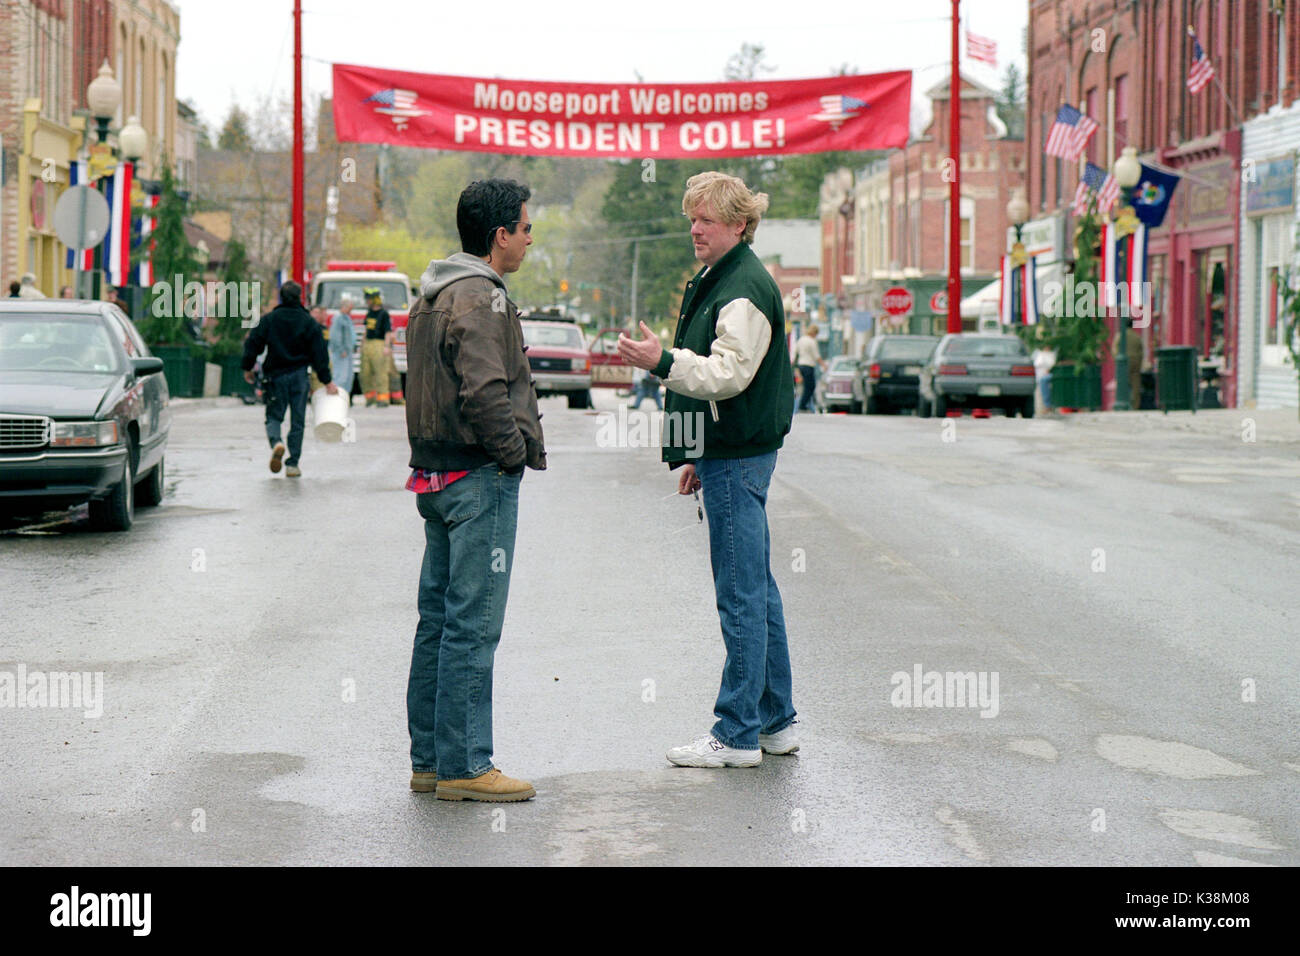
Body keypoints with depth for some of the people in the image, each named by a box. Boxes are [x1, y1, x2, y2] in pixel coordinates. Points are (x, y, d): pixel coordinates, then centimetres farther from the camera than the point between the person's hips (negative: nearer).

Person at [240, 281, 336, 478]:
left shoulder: (268, 319, -1)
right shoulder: (308, 322, -1)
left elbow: (252, 344, -1)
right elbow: (319, 353, -2)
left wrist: (248, 368, 12)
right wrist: (327, 381, 2)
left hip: (276, 375, 0)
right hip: (299, 375, 0)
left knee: (274, 416, 10)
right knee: (297, 421, 6)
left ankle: (276, 442, -22)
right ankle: (293, 464, 5)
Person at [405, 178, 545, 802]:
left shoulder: (430, 298, 16)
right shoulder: (479, 299, -15)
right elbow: (485, 394, -25)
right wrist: (518, 452, -12)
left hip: (436, 477, 10)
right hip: (481, 478, -10)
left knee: (438, 621, 13)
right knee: (473, 625, -6)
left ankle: (429, 760, 19)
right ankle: (464, 767, -2)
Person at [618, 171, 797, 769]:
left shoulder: (745, 289, -14)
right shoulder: (717, 281, 19)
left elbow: (729, 374, -24)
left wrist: (663, 361, -30)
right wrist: (695, 457, 24)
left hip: (738, 460, -11)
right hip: (726, 453, 11)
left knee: (741, 595, -7)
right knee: (757, 589, 14)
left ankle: (737, 733, -3)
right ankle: (775, 721, 21)